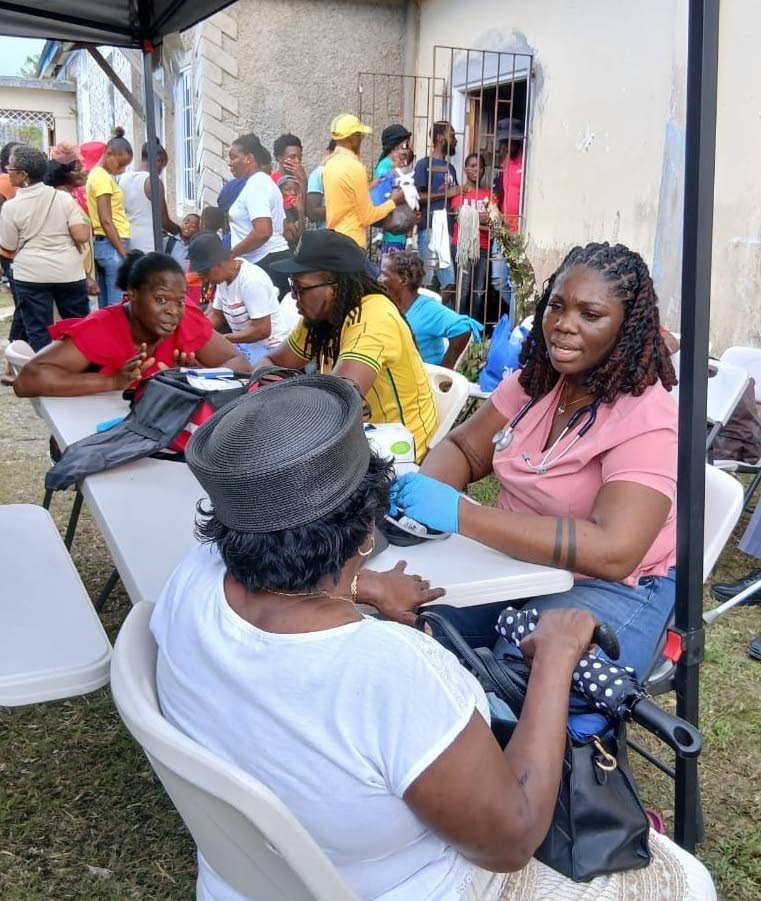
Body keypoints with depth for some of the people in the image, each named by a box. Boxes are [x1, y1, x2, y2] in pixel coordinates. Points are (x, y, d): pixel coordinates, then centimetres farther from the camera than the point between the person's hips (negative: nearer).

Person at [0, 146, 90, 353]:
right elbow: (82, 236, -9)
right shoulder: (64, 197, -3)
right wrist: (87, 227, 12)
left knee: (38, 331, 6)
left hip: (31, 275, -2)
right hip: (69, 272, 2)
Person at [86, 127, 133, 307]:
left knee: (105, 304, 12)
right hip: (112, 246, -10)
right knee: (118, 305, -10)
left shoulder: (97, 174, 16)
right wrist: (125, 253, -19)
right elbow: (106, 221, -18)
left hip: (102, 244, 10)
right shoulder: (103, 178, -12)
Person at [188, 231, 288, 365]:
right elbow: (216, 315, 12)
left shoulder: (251, 280, -23)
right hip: (243, 344, 8)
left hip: (268, 347, -8)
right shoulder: (223, 277, 1)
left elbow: (262, 330, -24)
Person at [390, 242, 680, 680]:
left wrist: (461, 514, -35)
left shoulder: (646, 419, -20)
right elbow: (463, 449, 10)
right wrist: (423, 488, -16)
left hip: (612, 588, -6)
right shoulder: (537, 379, 2)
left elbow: (612, 552, -32)